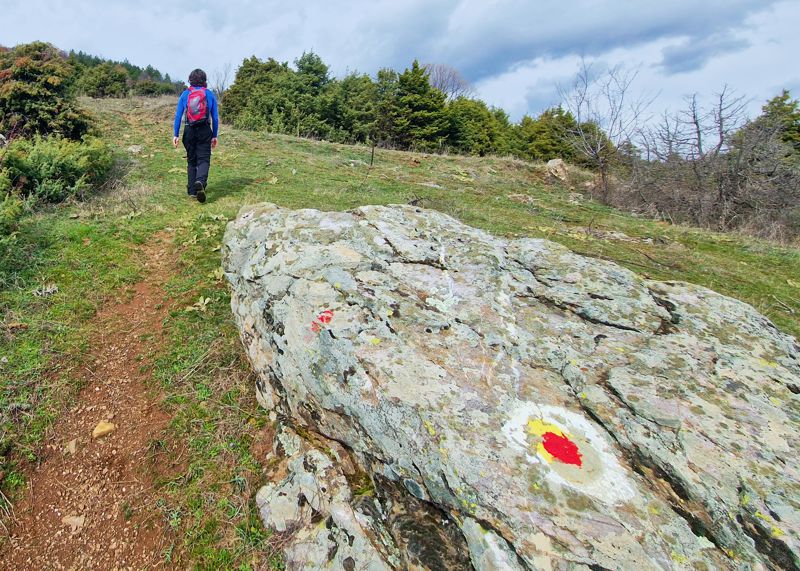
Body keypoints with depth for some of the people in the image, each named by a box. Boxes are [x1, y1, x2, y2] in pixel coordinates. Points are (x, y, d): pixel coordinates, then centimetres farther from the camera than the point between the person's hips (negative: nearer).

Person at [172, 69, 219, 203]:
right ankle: (200, 182, -33)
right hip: (205, 131, -2)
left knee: (191, 160, 13)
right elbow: (215, 117, 2)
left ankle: (192, 190, 15)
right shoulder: (210, 94, 3)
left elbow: (178, 115, 1)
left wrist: (175, 134, 2)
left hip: (189, 131, 2)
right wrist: (214, 136, 9)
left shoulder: (185, 94, 5)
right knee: (204, 159, -4)